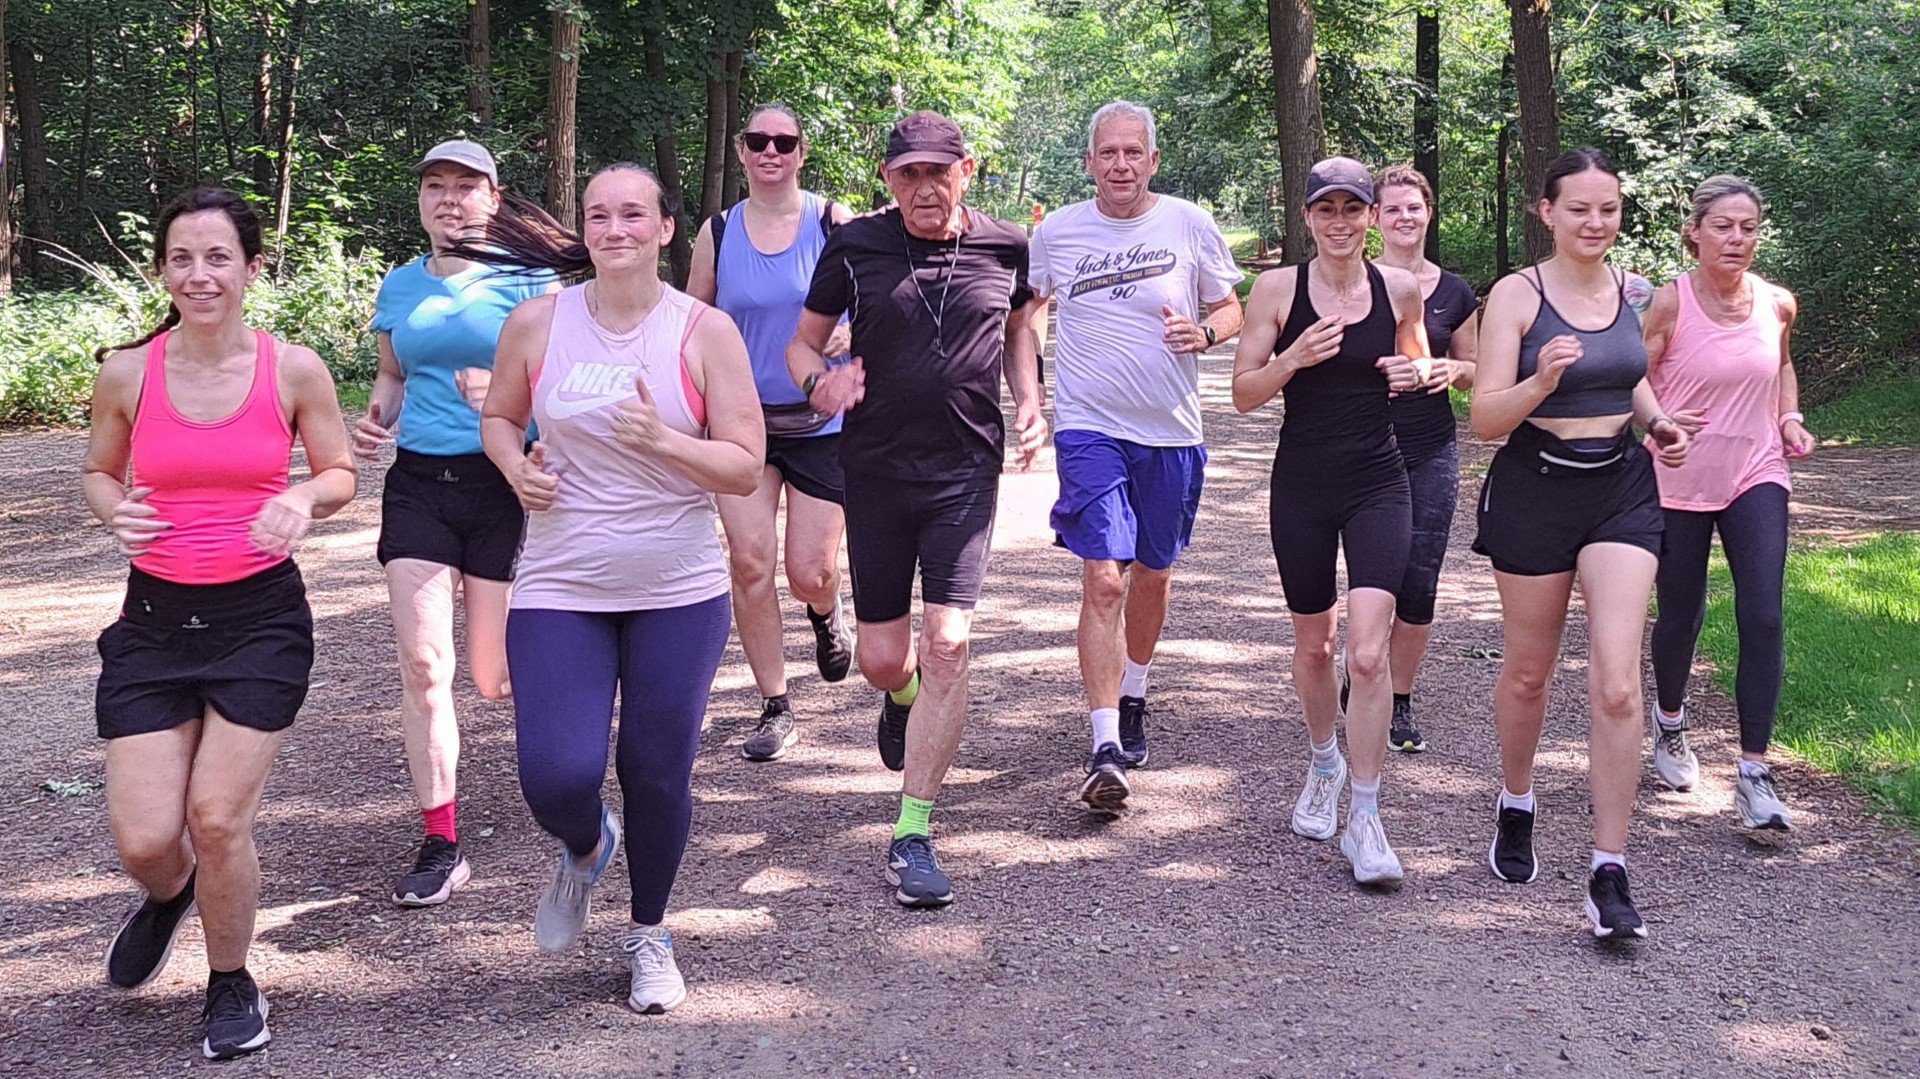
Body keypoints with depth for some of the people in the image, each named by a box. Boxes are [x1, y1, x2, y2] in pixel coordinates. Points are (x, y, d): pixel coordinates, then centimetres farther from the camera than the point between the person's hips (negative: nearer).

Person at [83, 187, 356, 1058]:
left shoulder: (295, 371, -6)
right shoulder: (126, 374, -4)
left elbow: (340, 473, 6)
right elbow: (100, 472, 12)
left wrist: (302, 501, -16)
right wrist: (116, 513, -10)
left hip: (261, 618, -1)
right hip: (154, 619, 2)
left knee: (217, 818, -5)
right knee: (143, 841, -1)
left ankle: (231, 986, 24)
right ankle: (168, 895, 39)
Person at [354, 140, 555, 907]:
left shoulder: (525, 281, -2)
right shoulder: (400, 286, 12)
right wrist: (374, 418, 2)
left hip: (502, 482, -3)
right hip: (418, 481, 3)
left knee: (494, 678, 1)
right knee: (421, 662, -8)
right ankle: (441, 846, -1)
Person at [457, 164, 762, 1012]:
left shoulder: (706, 331, -6)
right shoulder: (536, 322, -2)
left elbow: (745, 469, -7)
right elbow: (497, 416, 14)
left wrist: (661, 440, -23)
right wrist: (517, 469, -7)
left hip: (679, 593, 0)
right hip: (560, 591, 1)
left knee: (658, 773, 8)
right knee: (556, 777, -10)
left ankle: (649, 936, 34)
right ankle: (584, 850, 30)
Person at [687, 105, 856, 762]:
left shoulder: (834, 222, -3)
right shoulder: (718, 232, 4)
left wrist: (852, 332, -21)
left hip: (821, 421, -2)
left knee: (811, 573, -2)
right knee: (749, 561, -8)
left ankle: (825, 615, 38)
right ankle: (775, 710, 5)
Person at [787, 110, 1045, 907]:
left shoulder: (1004, 247, 2)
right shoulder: (856, 246, -3)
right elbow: (803, 341, 6)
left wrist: (1029, 402, 5)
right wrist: (820, 380, -17)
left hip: (966, 469, 0)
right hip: (876, 469, 0)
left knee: (948, 644, -12)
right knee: (881, 657, 5)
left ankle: (913, 836, -3)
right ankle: (903, 695, 46)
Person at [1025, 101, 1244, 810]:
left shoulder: (1190, 226, -1)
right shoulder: (1055, 233, 0)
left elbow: (1232, 309, 8)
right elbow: (1032, 305, 18)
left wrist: (1203, 333, -14)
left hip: (1171, 432, 2)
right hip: (1089, 428, -2)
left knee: (1154, 572, 15)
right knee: (1104, 579, -13)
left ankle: (1132, 696, 40)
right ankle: (1106, 750, -13)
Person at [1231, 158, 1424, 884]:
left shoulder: (1401, 288, 1)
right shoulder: (1277, 289, -3)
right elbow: (1243, 394, -2)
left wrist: (1416, 373, -4)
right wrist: (1294, 358, -20)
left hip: (1378, 485, 0)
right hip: (1302, 488, 1)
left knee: (1368, 650, -14)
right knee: (1313, 645, 15)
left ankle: (1364, 820, -5)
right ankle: (1324, 765, 43)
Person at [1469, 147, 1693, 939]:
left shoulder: (1630, 290, 6)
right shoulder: (1516, 294, -7)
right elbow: (1486, 418, -12)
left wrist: (1657, 420, 4)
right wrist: (1540, 382, -31)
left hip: (1622, 488, 2)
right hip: (1535, 490, -2)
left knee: (1617, 685, -10)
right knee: (1528, 671, 14)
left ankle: (1609, 875, -6)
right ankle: (1515, 809, 41)